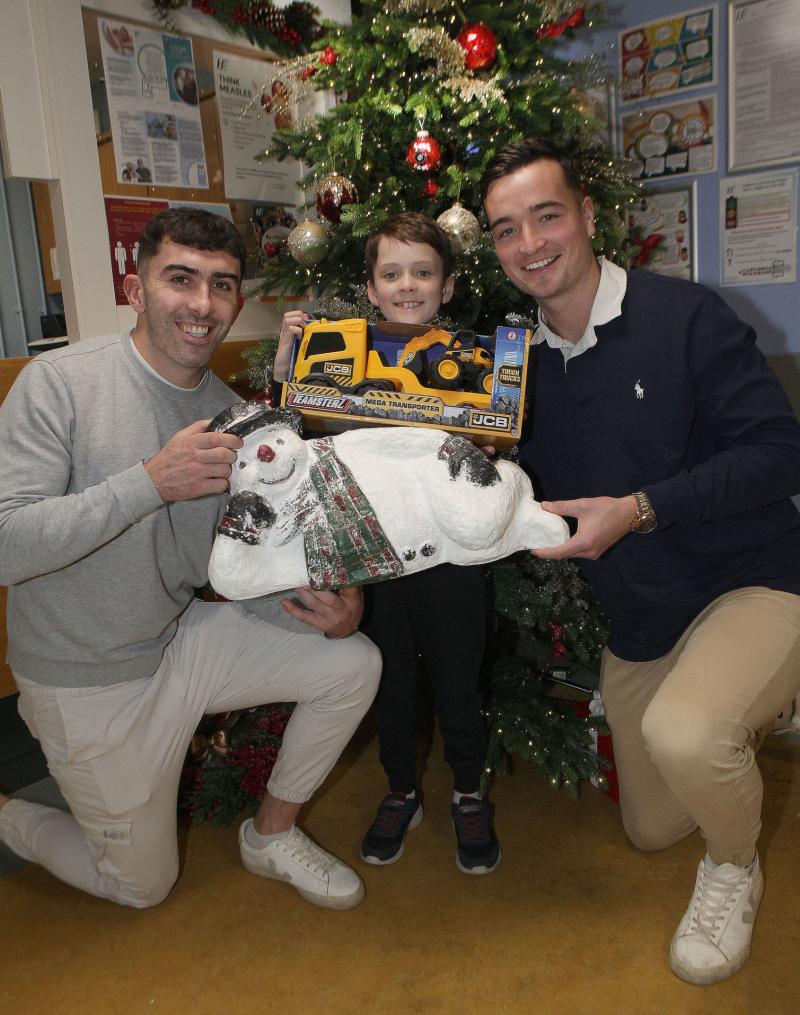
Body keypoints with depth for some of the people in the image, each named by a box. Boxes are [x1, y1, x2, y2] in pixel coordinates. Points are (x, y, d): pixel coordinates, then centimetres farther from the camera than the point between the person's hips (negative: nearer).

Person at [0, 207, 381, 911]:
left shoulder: (233, 417, -3)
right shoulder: (60, 383, -19)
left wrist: (329, 613, -19)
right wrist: (152, 481, -34)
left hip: (182, 639, 5)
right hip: (90, 681, -5)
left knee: (354, 665, -4)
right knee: (144, 883, 11)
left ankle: (274, 831, 19)